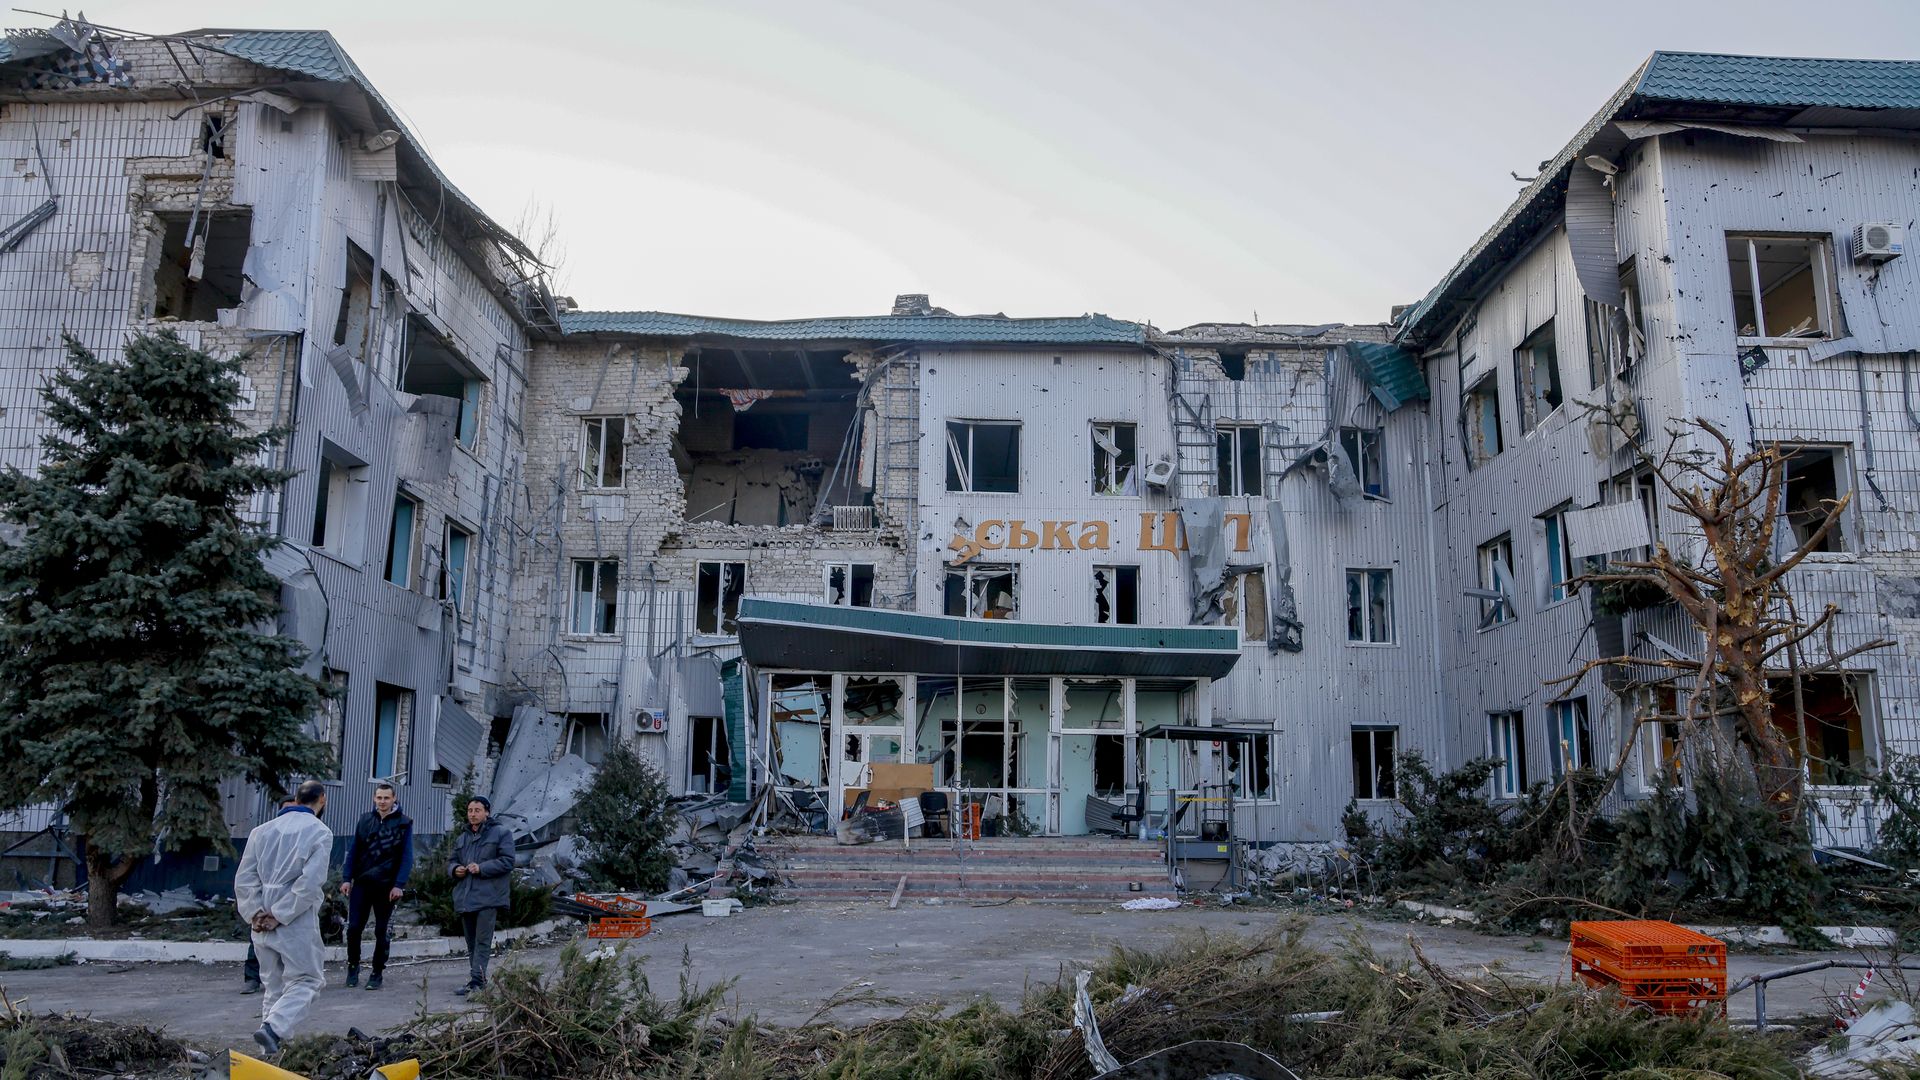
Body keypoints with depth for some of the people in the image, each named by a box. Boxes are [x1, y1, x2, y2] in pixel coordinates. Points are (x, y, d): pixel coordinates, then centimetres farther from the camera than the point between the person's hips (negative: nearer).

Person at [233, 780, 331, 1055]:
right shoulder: (320, 833, -8)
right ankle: (273, 1028, -15)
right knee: (305, 982, 6)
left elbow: (244, 878, 3)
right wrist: (280, 916, -11)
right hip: (298, 925, -5)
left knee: (273, 986, 17)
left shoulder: (263, 831, 8)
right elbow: (310, 883, -17)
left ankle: (270, 1053, 18)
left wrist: (256, 913, -2)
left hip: (262, 923, 6)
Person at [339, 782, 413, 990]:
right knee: (353, 928, 0)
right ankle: (353, 965, 22)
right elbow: (353, 850, 8)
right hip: (362, 883, 2)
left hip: (387, 886, -2)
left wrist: (399, 885, -14)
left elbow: (407, 856, -6)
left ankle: (377, 973, 16)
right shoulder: (365, 820, 6)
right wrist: (346, 878, 0)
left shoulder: (404, 823, -3)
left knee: (382, 932, 4)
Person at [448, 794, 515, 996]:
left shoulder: (501, 833, -2)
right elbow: (451, 861, 25)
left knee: (482, 942, -12)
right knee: (471, 943, 12)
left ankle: (476, 981, -16)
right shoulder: (463, 837, 19)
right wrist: (455, 869, 1)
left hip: (488, 897, -7)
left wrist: (481, 868, -18)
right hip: (465, 897, 7)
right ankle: (478, 979, 20)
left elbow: (507, 861, -10)